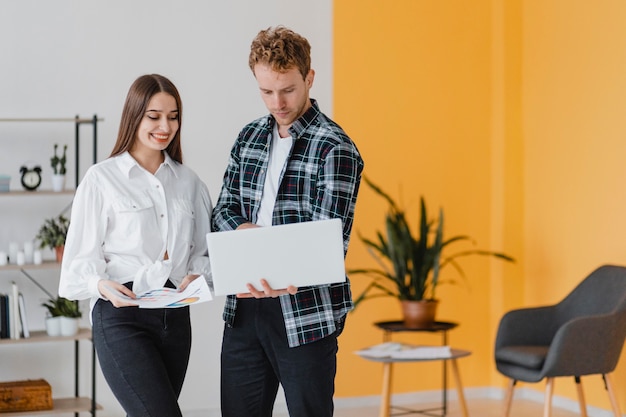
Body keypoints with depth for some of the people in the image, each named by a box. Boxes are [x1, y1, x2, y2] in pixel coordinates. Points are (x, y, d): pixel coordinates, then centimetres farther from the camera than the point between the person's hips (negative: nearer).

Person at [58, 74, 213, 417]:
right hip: (121, 315, -5)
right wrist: (102, 284, -22)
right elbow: (82, 257, -2)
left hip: (175, 315, 5)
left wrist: (196, 275, -4)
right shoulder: (102, 178, -1)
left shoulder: (188, 182, 13)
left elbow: (203, 249, 17)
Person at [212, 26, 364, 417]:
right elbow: (224, 209, 12)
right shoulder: (249, 136, 10)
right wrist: (249, 232, -12)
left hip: (305, 314, -6)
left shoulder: (335, 149, -11)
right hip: (244, 309, 6)